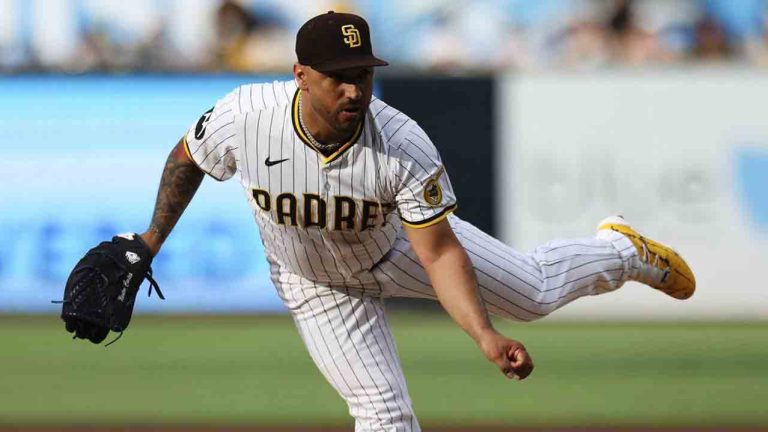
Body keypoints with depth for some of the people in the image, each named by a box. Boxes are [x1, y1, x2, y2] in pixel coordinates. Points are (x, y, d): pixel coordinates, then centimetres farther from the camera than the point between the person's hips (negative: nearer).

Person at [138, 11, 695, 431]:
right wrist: (150, 243, -10)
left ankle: (621, 250, 46)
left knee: (534, 290, 14)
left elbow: (440, 253, -33)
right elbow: (188, 159, -12)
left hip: (400, 243, 0)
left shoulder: (405, 147, -38)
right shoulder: (243, 118, -35)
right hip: (318, 287, 0)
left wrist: (485, 336, -45)